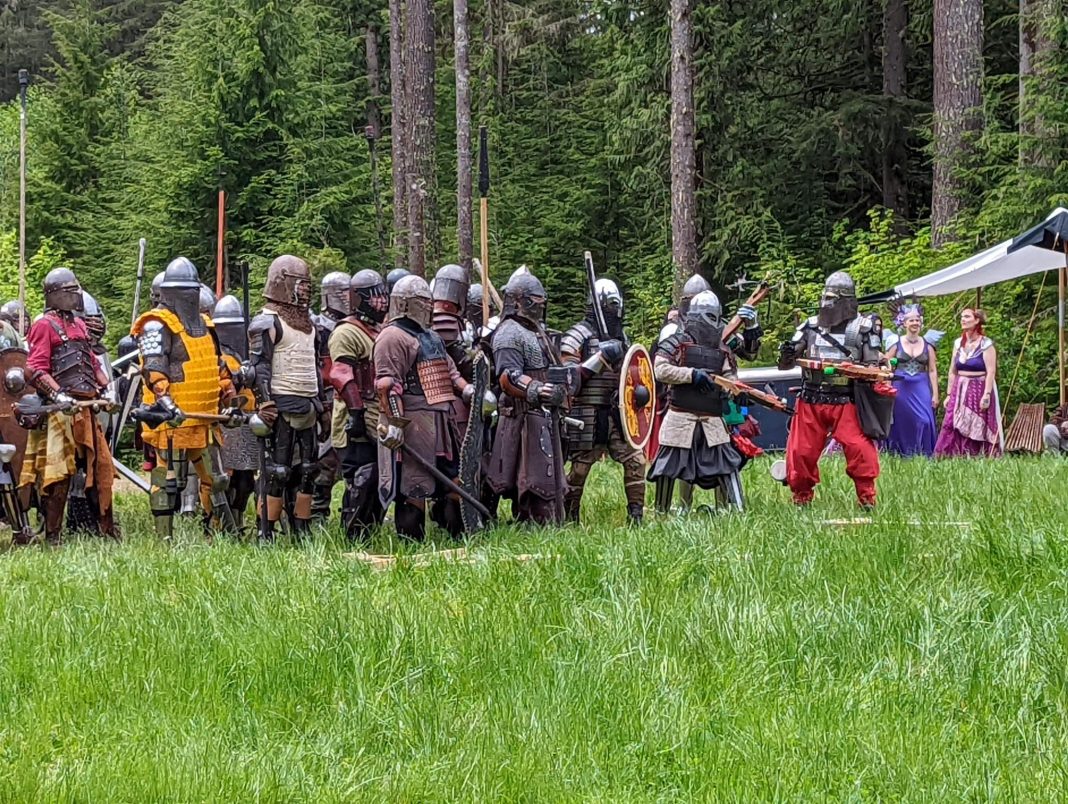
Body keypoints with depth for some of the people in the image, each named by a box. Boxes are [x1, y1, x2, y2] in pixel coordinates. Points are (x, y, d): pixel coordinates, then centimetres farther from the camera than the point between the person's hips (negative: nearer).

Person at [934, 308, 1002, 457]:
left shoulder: (986, 344, -5)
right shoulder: (958, 344, 12)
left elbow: (991, 372, -11)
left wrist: (987, 395, -18)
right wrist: (949, 394, 11)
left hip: (978, 390, -5)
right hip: (959, 392, 5)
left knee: (976, 431, -4)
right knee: (952, 429, -4)